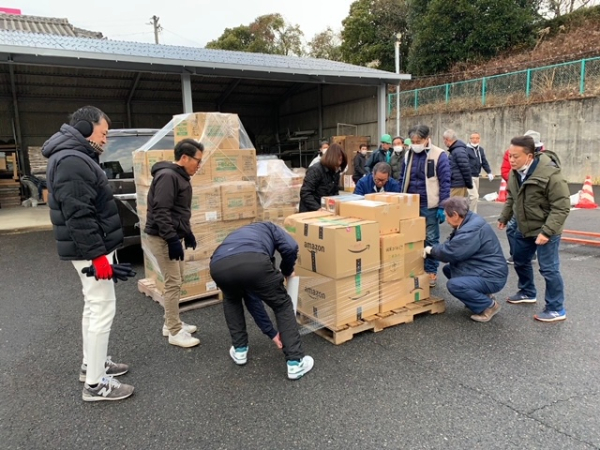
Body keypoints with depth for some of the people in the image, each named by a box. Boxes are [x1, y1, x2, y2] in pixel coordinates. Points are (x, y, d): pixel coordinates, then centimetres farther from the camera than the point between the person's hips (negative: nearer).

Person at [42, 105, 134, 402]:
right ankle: (95, 384, 4)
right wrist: (97, 254, -24)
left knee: (93, 307, 18)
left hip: (90, 248, 11)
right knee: (103, 309, -6)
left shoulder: (76, 158, 16)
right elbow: (78, 215, -25)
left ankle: (91, 364, 32)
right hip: (90, 250, -11)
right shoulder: (72, 161, -19)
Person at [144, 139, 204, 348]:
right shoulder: (167, 176, -18)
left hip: (172, 236, 10)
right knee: (173, 283, -6)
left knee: (177, 281, 15)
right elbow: (160, 212, -24)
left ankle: (171, 323, 28)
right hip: (162, 238, -10)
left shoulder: (180, 177, 14)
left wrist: (187, 233, 21)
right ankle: (175, 332, 4)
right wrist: (172, 239, -25)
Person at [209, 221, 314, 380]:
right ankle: (295, 363, 20)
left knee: (231, 301, 39)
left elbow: (251, 300, 49)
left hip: (219, 266, 5)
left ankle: (239, 350, 40)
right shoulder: (268, 228, 39)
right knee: (283, 305, 20)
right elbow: (291, 247, 13)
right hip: (254, 261, -4)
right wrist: (287, 271, 35)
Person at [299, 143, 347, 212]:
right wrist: (318, 208, -28)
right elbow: (305, 193, -21)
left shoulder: (335, 172, 7)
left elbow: (335, 192, 12)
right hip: (311, 212, -7)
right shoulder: (315, 170, -16)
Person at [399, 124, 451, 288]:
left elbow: (445, 183, -9)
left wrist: (442, 207, -12)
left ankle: (431, 272, 16)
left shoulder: (439, 155, -9)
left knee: (430, 239, 6)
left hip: (429, 205, -4)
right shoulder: (409, 154, 7)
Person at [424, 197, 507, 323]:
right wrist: (431, 250, 2)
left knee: (454, 284, -27)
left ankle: (489, 305, -4)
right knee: (447, 269, 13)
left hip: (492, 277, -11)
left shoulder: (472, 230, -27)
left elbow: (450, 252, -28)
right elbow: (451, 245, 13)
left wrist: (431, 250, -9)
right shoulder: (468, 221, 6)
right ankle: (482, 295, 16)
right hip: (483, 270, 11)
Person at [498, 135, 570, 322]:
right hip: (524, 229, 8)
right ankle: (527, 293, 42)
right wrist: (504, 217, 13)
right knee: (520, 261, 20)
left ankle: (556, 309, 12)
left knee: (548, 269, -3)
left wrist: (546, 231, -29)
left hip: (545, 231, -8)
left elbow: (562, 207, -25)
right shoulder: (515, 172, -3)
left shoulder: (550, 174, -27)